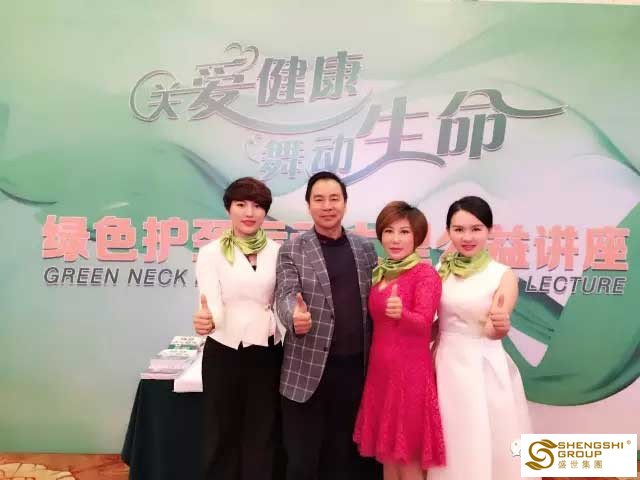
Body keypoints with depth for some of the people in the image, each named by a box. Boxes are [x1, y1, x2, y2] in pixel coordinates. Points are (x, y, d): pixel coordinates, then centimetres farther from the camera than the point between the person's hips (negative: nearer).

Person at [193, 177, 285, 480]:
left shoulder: (277, 251, 2)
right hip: (224, 352, -2)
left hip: (268, 353, 2)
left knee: (262, 435, 13)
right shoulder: (211, 252, -5)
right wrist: (207, 319, -36)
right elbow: (212, 303, -15)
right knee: (222, 433, 12)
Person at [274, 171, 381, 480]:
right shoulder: (292, 250, -2)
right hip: (308, 368, -3)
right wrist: (294, 316, -35)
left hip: (356, 366, 3)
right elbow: (286, 295, -12)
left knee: (344, 455, 17)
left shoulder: (365, 248, 8)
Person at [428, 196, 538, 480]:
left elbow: (493, 329, -21)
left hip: (484, 366, -3)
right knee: (453, 442, 17)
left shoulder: (503, 275, -11)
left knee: (488, 443, 9)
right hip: (446, 363, 4)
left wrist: (500, 326, -41)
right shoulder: (441, 270, 0)